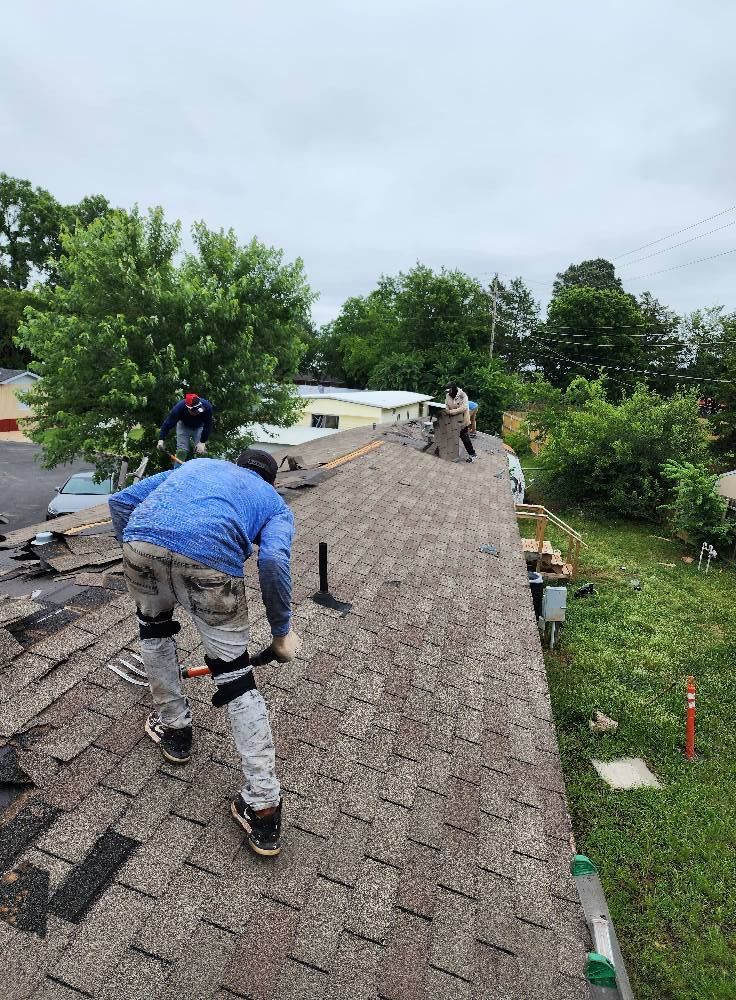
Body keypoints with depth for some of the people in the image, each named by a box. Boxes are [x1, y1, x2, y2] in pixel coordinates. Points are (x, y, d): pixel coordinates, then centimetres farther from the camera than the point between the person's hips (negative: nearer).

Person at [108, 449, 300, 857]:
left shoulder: (195, 465, 37)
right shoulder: (274, 502, 25)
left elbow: (120, 501, 30)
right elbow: (273, 560, 2)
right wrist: (282, 631, 12)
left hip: (141, 541, 3)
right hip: (209, 559, -3)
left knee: (154, 626, 34)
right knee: (235, 674, 13)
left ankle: (173, 727, 46)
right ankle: (263, 806, 19)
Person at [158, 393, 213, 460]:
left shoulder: (207, 407, -38)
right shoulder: (179, 407, -39)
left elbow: (208, 426, -29)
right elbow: (168, 423, -33)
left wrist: (202, 442, -32)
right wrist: (161, 439, -42)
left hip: (199, 427, 1)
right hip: (184, 426, -1)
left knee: (201, 452, -10)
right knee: (181, 451, -10)